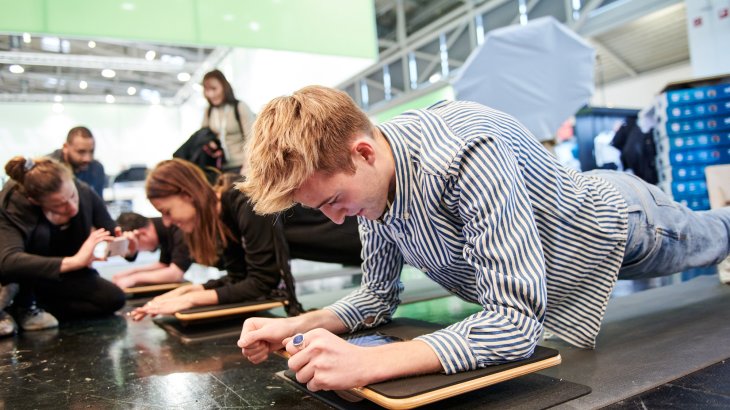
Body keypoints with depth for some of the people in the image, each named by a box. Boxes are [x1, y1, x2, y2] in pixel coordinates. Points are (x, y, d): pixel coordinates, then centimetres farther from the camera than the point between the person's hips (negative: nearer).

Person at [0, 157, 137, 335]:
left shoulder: (85, 193, -21)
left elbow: (112, 233, -8)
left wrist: (128, 248, -32)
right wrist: (74, 261, -53)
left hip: (65, 275, 3)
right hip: (20, 280, -3)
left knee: (113, 298, -19)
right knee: (41, 232, -33)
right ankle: (25, 307, -12)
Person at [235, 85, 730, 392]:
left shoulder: (468, 153, -46)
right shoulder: (368, 181, -20)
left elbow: (516, 323, -47)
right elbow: (378, 297, -10)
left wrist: (369, 363, -57)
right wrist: (299, 326, -27)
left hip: (609, 216, -6)